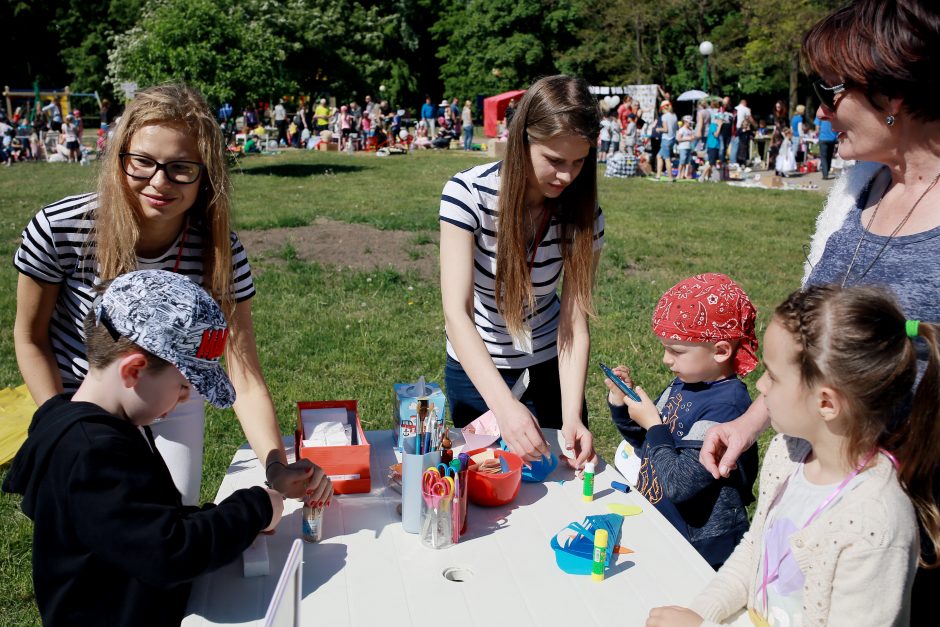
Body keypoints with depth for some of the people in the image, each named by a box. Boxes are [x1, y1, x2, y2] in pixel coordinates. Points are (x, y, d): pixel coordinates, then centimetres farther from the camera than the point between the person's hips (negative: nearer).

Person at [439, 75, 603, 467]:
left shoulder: (583, 215, -17)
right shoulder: (469, 193, -26)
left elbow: (575, 323, -17)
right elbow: (456, 314, -33)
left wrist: (572, 417, -31)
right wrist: (505, 405, -44)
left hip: (548, 364, 2)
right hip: (475, 365, -2)